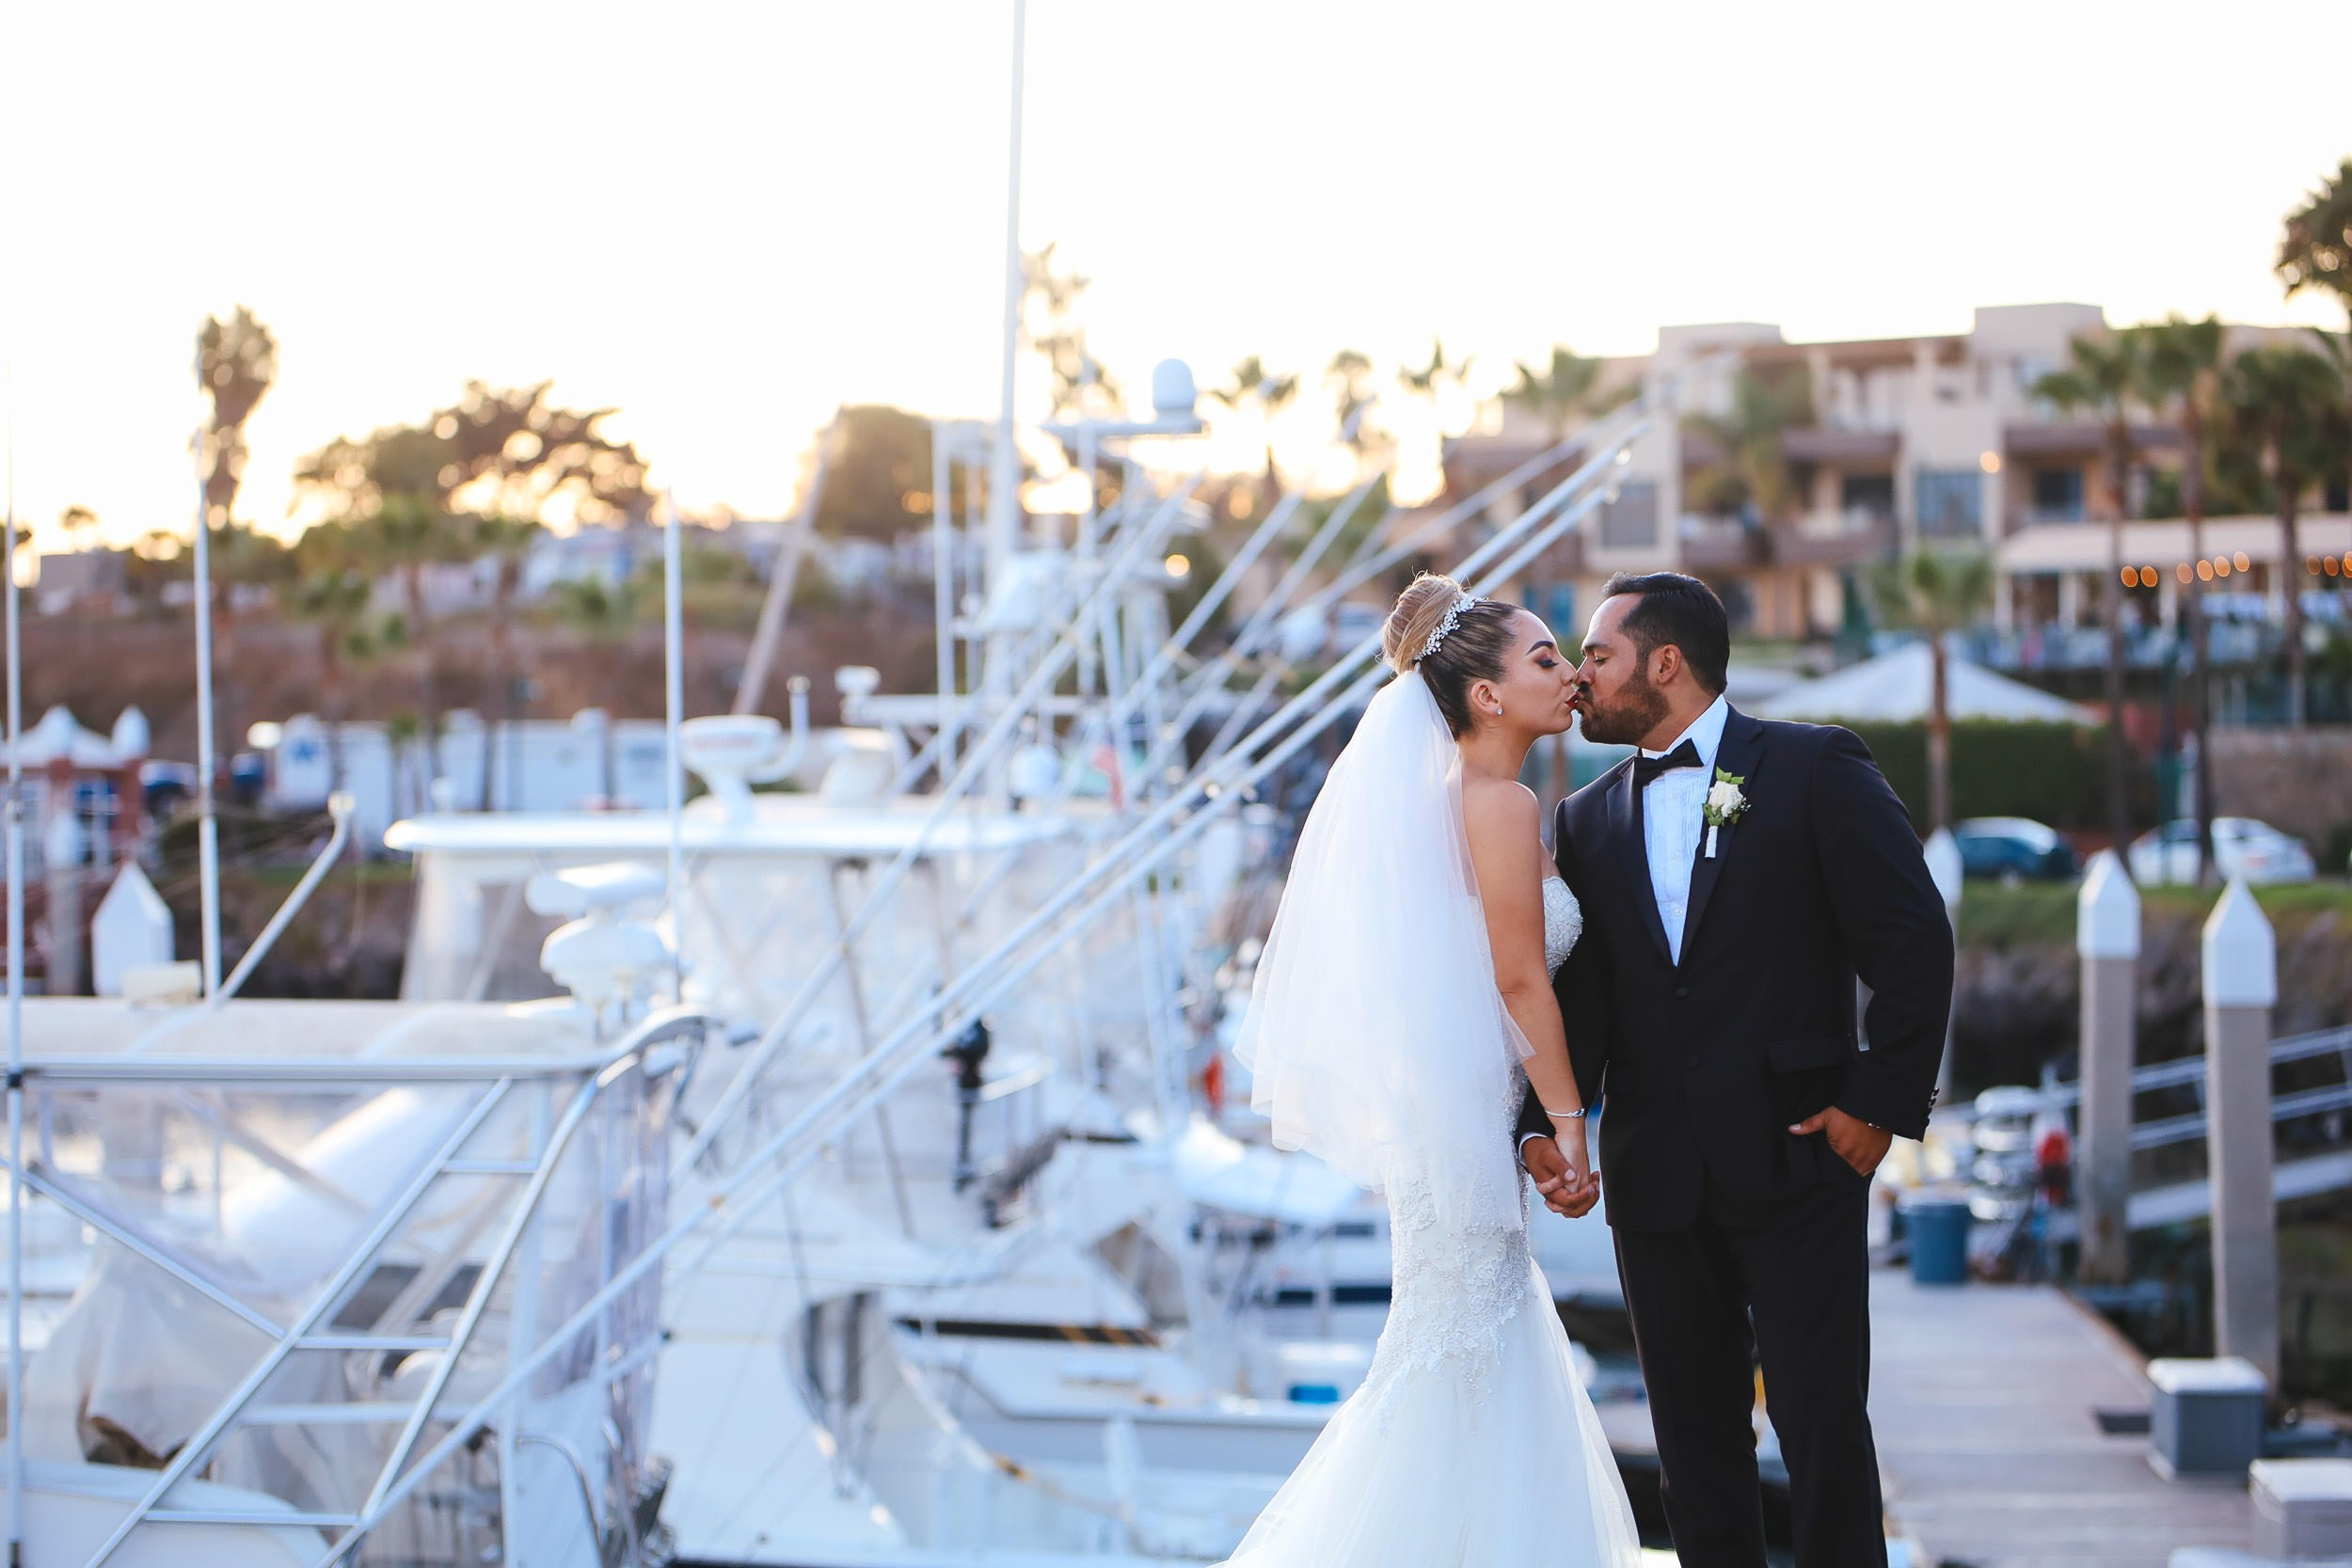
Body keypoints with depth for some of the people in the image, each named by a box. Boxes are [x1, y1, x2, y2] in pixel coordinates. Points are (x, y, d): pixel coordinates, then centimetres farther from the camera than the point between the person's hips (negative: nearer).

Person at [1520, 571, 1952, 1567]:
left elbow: (1913, 942, -4)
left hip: (1798, 1162, -4)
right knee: (1696, 1439, 9)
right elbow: (1577, 1001, 6)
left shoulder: (1816, 770, -1)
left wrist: (1880, 1101, -9)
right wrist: (1547, 1128, -10)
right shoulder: (1586, 822, 13)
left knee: (1823, 1428, -4)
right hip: (1656, 1182, 5)